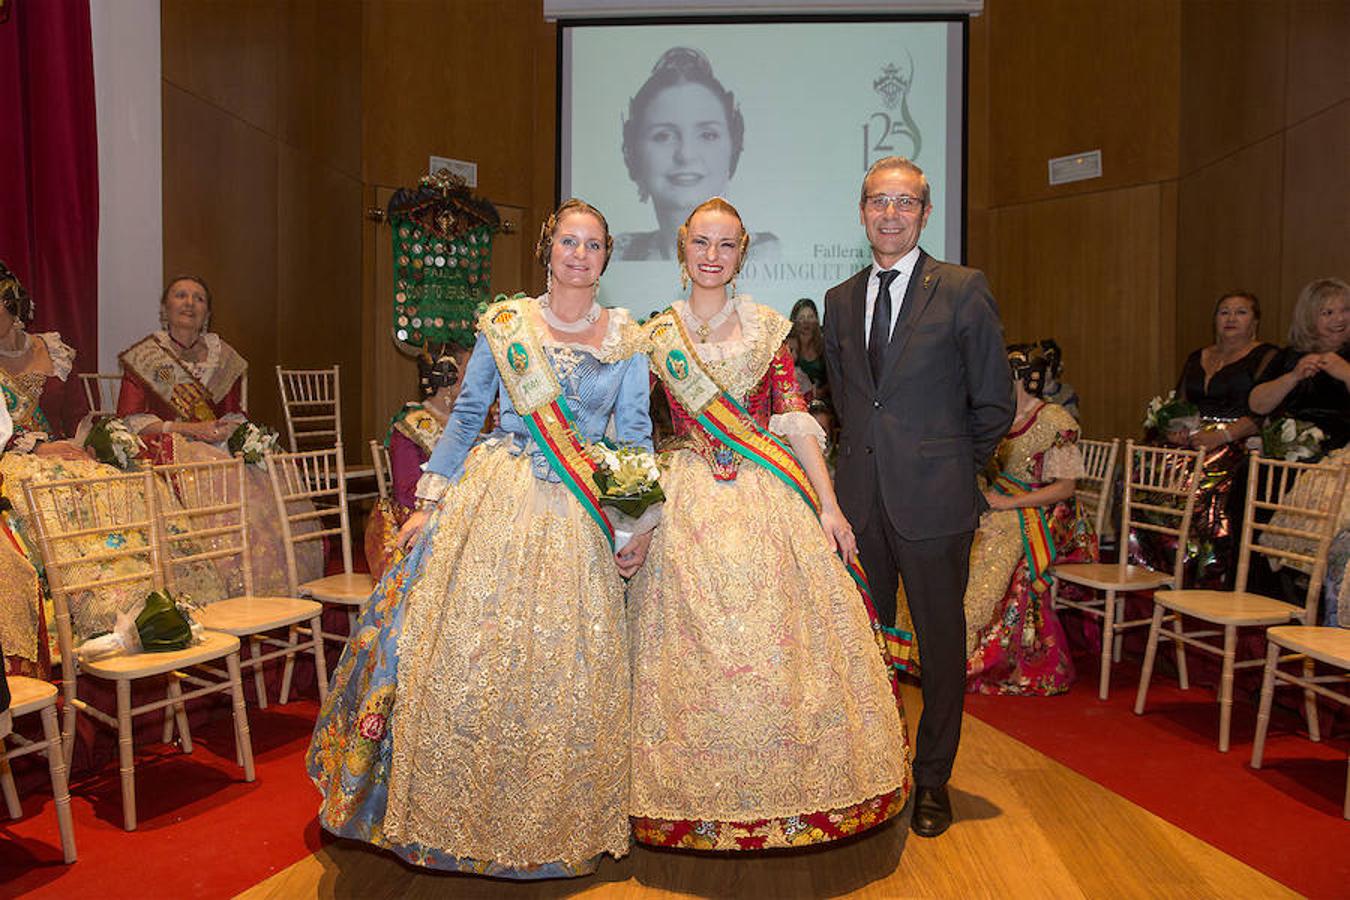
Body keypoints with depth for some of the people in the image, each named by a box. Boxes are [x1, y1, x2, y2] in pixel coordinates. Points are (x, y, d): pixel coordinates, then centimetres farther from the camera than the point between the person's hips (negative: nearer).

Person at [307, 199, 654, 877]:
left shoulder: (626, 337, 5)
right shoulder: (504, 323, 4)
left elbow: (636, 435, 4)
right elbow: (466, 415, 7)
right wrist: (430, 501, 1)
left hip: (582, 516, 0)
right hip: (493, 501, 0)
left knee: (564, 673, 5)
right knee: (461, 650, -1)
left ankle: (549, 830, 25)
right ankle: (452, 816, 20)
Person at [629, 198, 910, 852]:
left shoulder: (767, 328, 6)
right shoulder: (657, 336, 6)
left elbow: (796, 422, 2)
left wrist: (828, 506, -4)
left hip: (772, 501, 0)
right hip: (690, 504, 0)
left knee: (777, 642, 3)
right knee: (698, 650, 4)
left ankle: (789, 789, 22)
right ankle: (704, 801, 22)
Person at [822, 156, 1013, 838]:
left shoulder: (962, 290, -3)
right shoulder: (839, 300, 11)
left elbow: (994, 403, -1)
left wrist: (950, 468, 5)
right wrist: (869, 457, 13)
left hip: (933, 500, -4)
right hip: (859, 498, 4)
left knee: (941, 642, 8)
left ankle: (932, 781, 26)